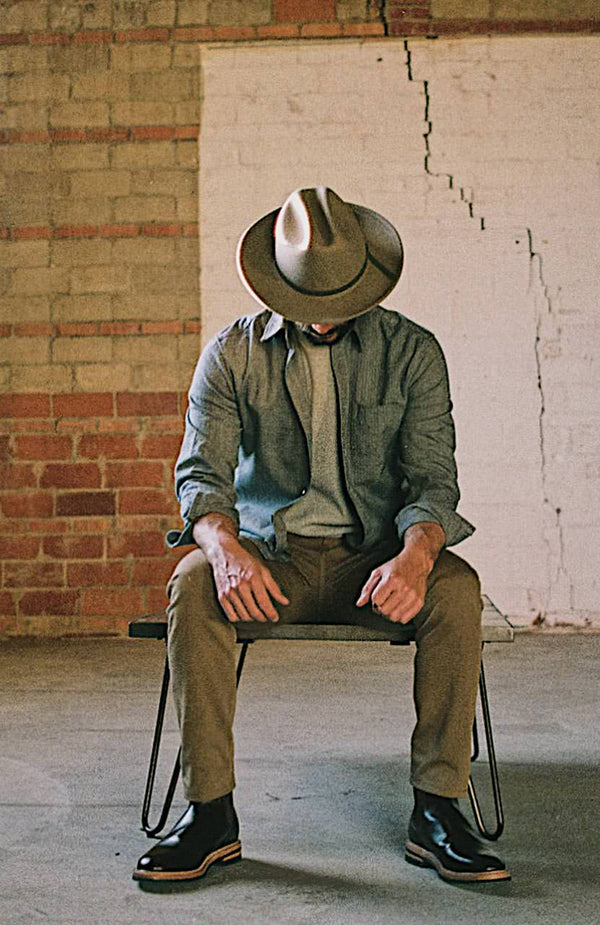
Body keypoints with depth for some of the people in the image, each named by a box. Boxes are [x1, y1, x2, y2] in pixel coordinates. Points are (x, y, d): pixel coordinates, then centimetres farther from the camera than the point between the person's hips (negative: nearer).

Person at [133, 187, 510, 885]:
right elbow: (201, 472, -7)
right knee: (193, 585, -31)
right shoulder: (231, 354, 1)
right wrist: (226, 551, -30)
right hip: (269, 553, 0)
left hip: (374, 554, 0)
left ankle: (436, 813, -22)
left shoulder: (412, 351, 0)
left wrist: (415, 556, -29)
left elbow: (433, 478, -5)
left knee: (456, 587, -30)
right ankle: (210, 814, -23)